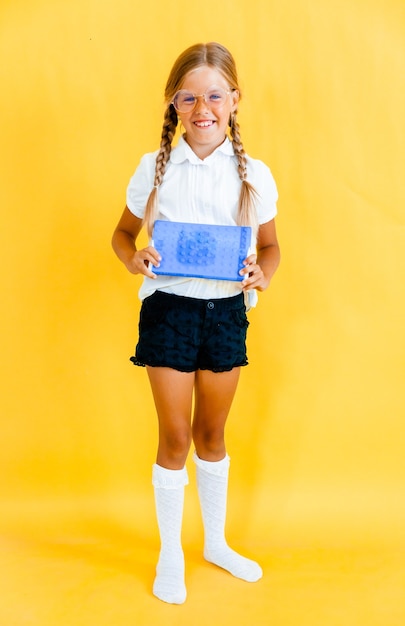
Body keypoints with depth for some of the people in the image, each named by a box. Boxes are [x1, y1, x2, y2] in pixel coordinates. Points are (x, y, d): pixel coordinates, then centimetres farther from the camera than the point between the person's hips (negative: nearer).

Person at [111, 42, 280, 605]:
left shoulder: (255, 174, -4)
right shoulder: (154, 168, -5)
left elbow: (270, 245, 7)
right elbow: (124, 231, 6)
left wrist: (262, 273, -15)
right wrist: (133, 259, -16)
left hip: (227, 310, 2)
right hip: (169, 307, -1)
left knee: (212, 433, 17)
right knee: (175, 437, 6)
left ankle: (217, 543, 39)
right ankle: (170, 554, 29)